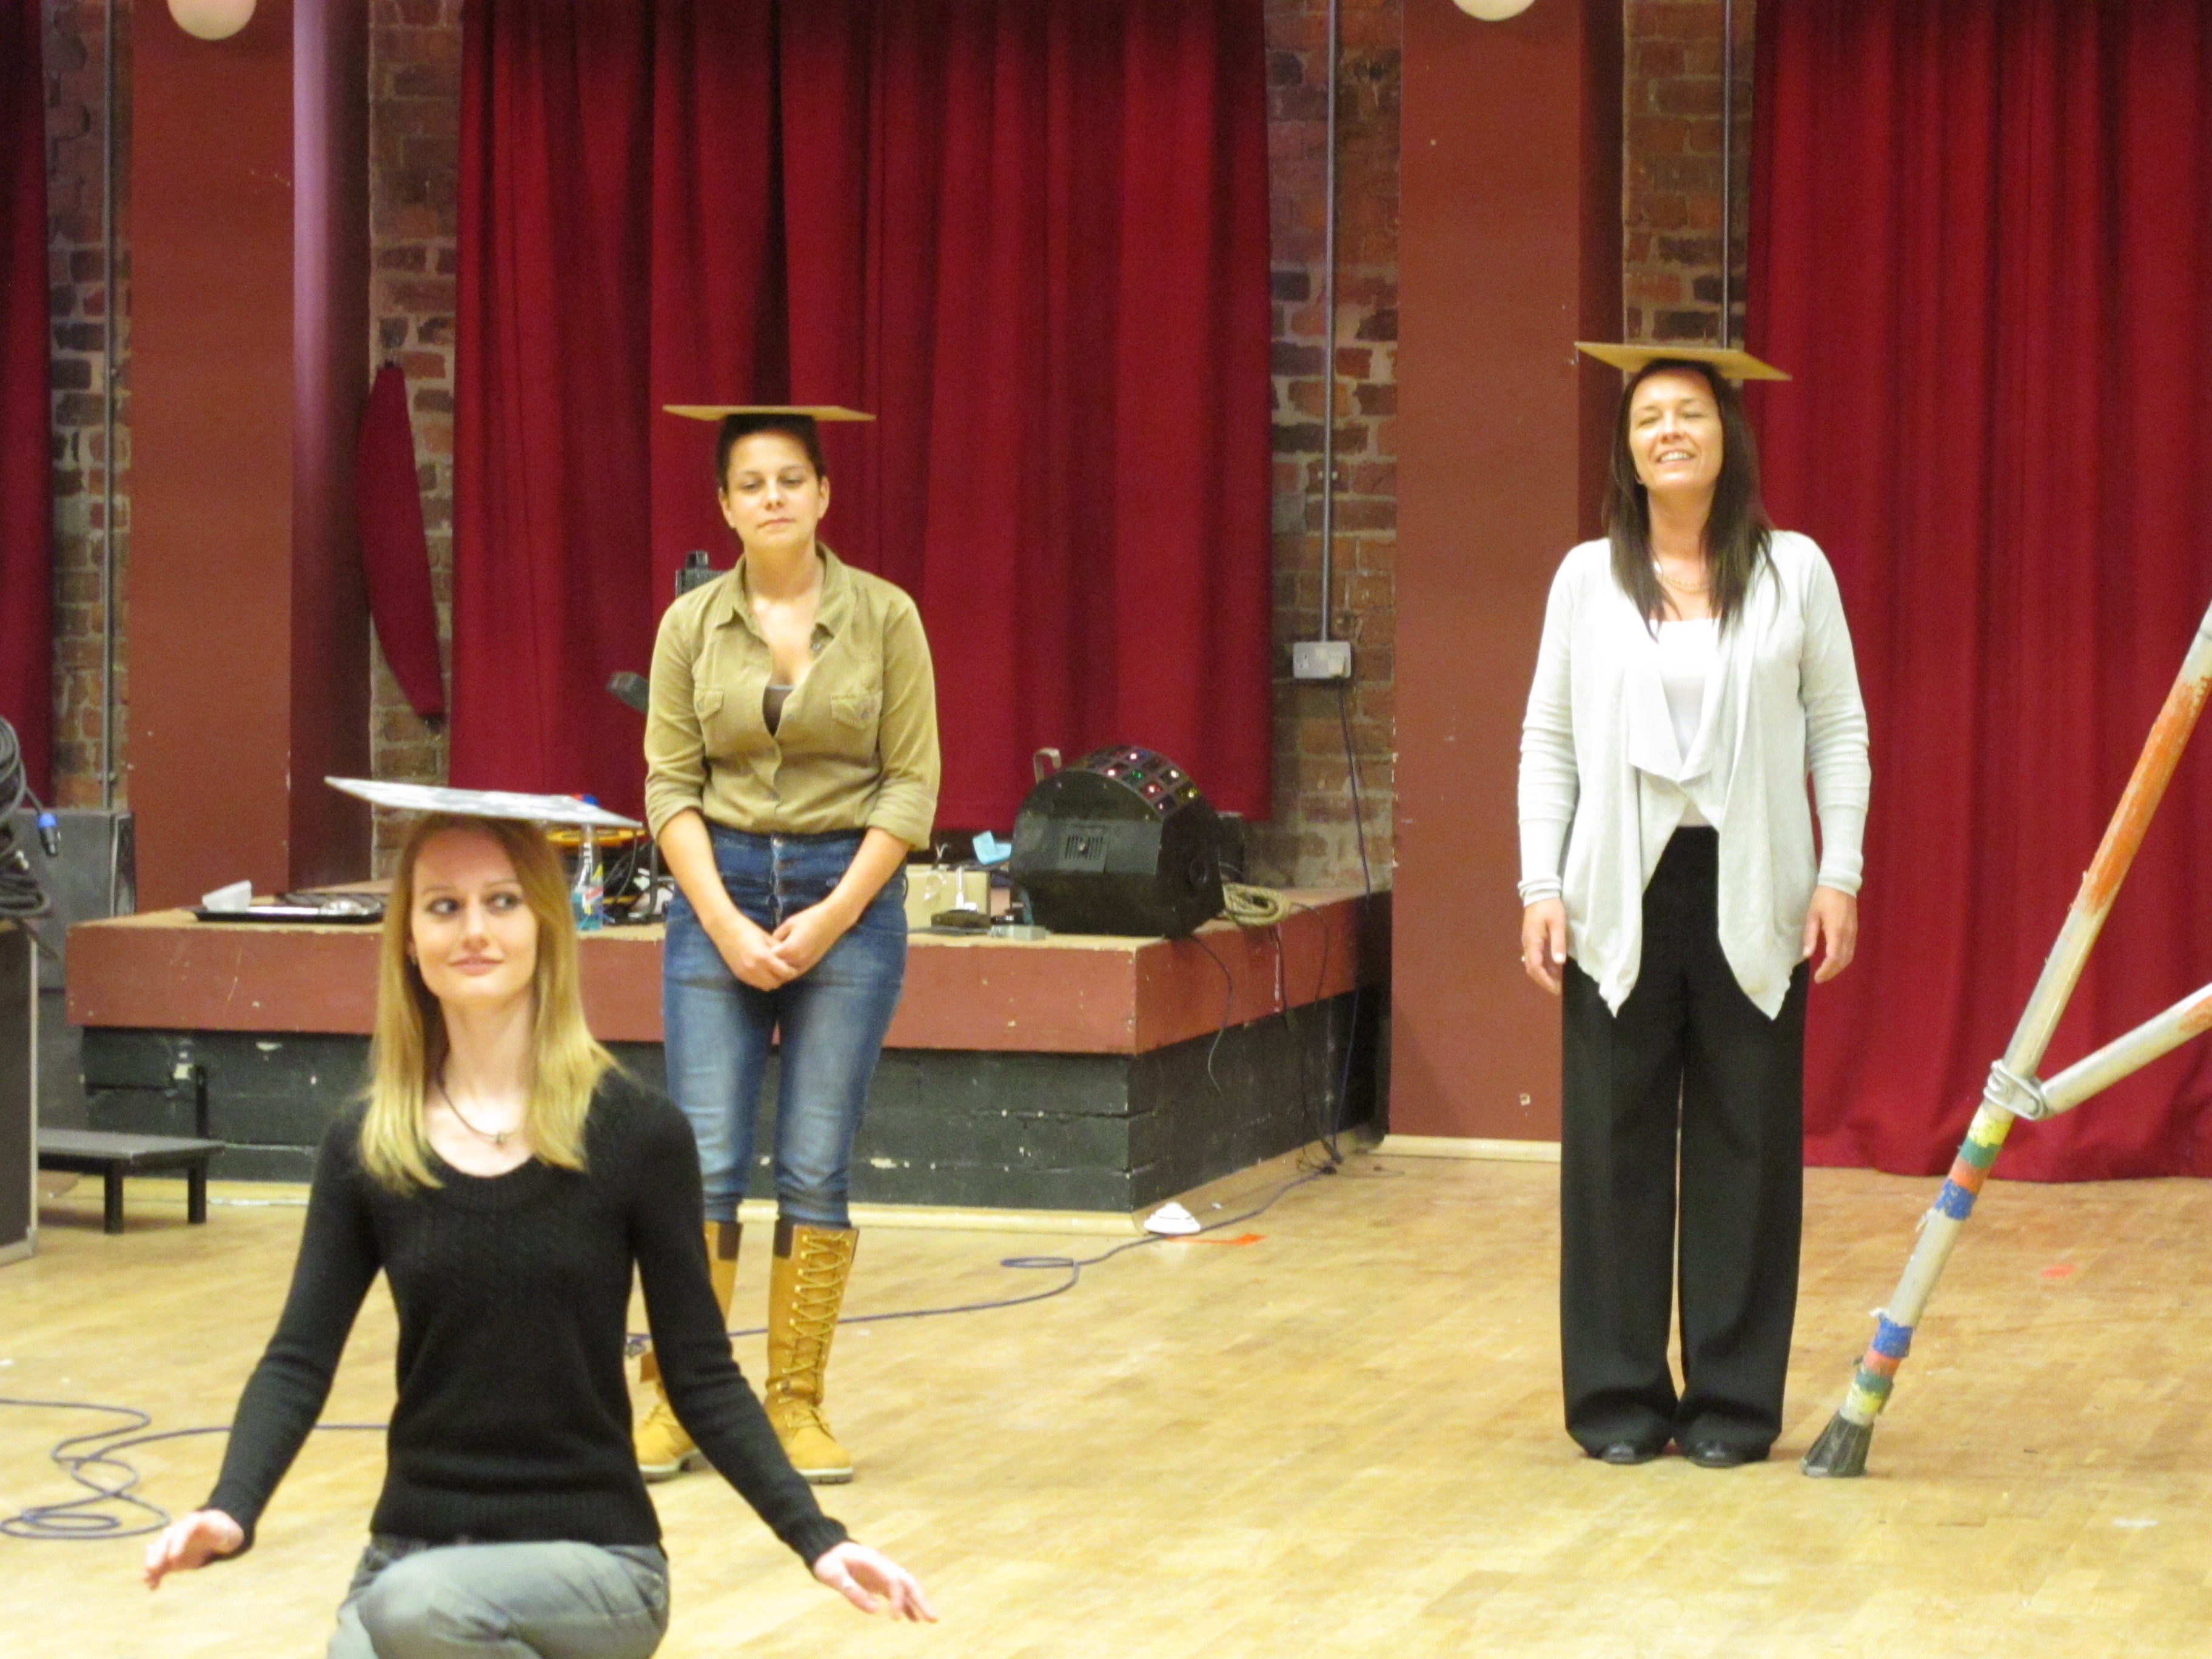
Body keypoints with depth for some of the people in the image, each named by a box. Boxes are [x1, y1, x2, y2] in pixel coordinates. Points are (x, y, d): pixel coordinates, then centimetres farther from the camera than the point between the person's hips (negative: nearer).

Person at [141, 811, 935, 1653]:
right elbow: (300, 1359, -4)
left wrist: (816, 1537, -15)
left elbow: (701, 1374, -3)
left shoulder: (637, 1135, -6)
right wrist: (230, 1510, -23)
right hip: (415, 1549, 3)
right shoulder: (364, 1148, 2)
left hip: (591, 1554, -3)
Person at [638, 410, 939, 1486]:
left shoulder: (884, 617, -2)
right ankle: (675, 1404, 4)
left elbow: (912, 783, -3)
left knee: (816, 1170, 0)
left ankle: (796, 1405, 9)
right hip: (720, 891, 1)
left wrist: (832, 915, -11)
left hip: (850, 895, -1)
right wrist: (727, 924, -11)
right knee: (703, 1164, -4)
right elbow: (670, 785, 1)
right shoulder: (692, 623, 2)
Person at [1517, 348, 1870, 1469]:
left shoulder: (1793, 572, 2)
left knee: (1747, 1142, 3)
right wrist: (1541, 889, -1)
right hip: (1623, 888, 1)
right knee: (1615, 1141, 3)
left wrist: (1840, 877, -4)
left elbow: (1840, 732, 3)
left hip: (1751, 891, -1)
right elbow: (1548, 743, 6)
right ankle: (1619, 1395, 13)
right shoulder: (1587, 578, 4)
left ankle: (1733, 1397, 11)